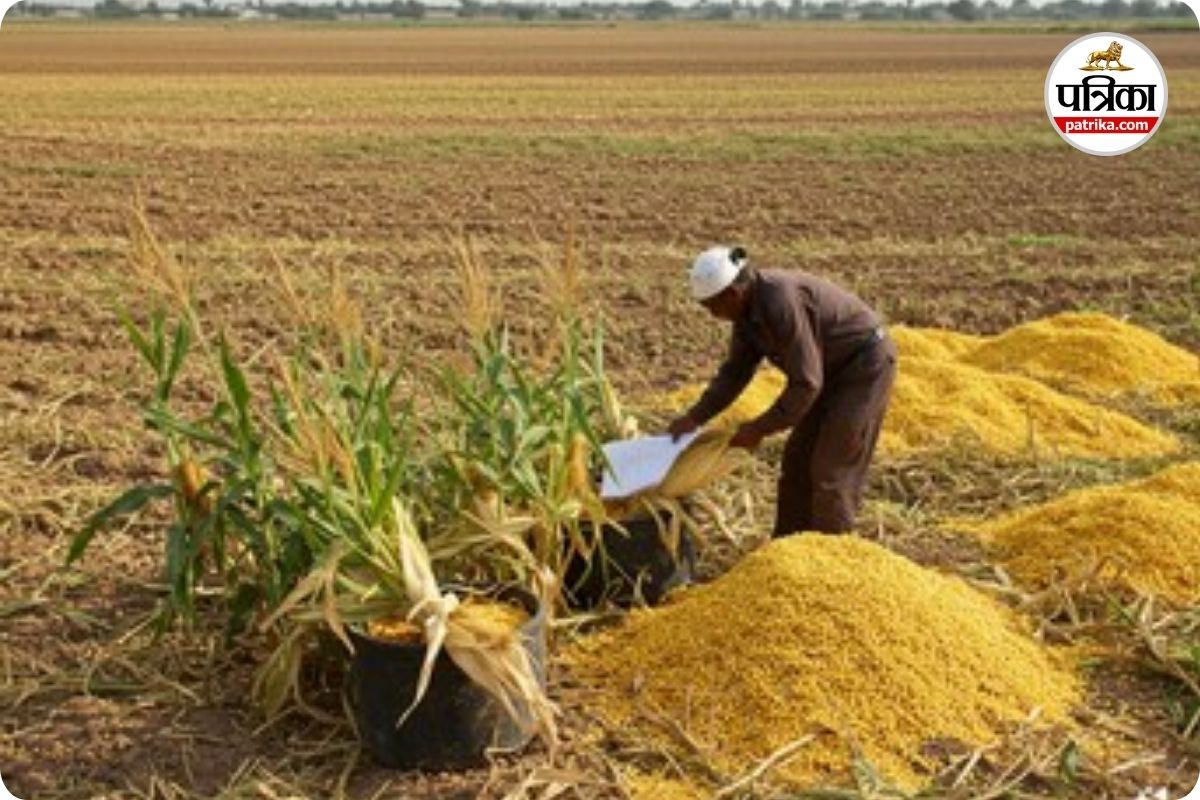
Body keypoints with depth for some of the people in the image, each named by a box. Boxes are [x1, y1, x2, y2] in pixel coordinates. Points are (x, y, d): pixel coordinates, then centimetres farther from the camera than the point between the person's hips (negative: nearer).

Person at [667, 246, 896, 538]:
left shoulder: (781, 303, -32)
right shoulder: (748, 308, -3)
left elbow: (806, 383, -30)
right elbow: (735, 371, 3)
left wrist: (760, 428, -22)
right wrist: (695, 417, -6)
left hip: (865, 364, -10)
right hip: (835, 370, 10)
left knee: (832, 470, -7)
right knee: (798, 459, 12)